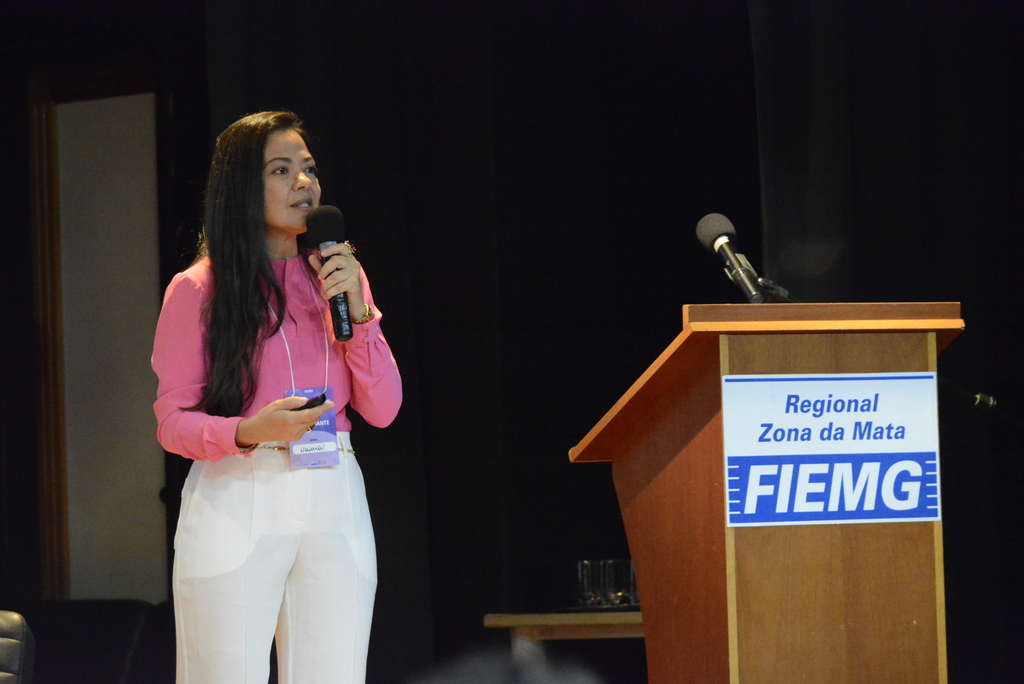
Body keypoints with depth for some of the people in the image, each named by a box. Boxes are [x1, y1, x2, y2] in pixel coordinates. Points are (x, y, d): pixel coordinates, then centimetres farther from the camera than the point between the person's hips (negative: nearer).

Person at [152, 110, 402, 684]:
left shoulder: (338, 278, 15)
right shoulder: (198, 289, 2)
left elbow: (383, 410, 9)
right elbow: (172, 422, 0)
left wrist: (356, 310, -4)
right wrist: (249, 432, -19)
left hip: (334, 503, 3)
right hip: (235, 502, -3)